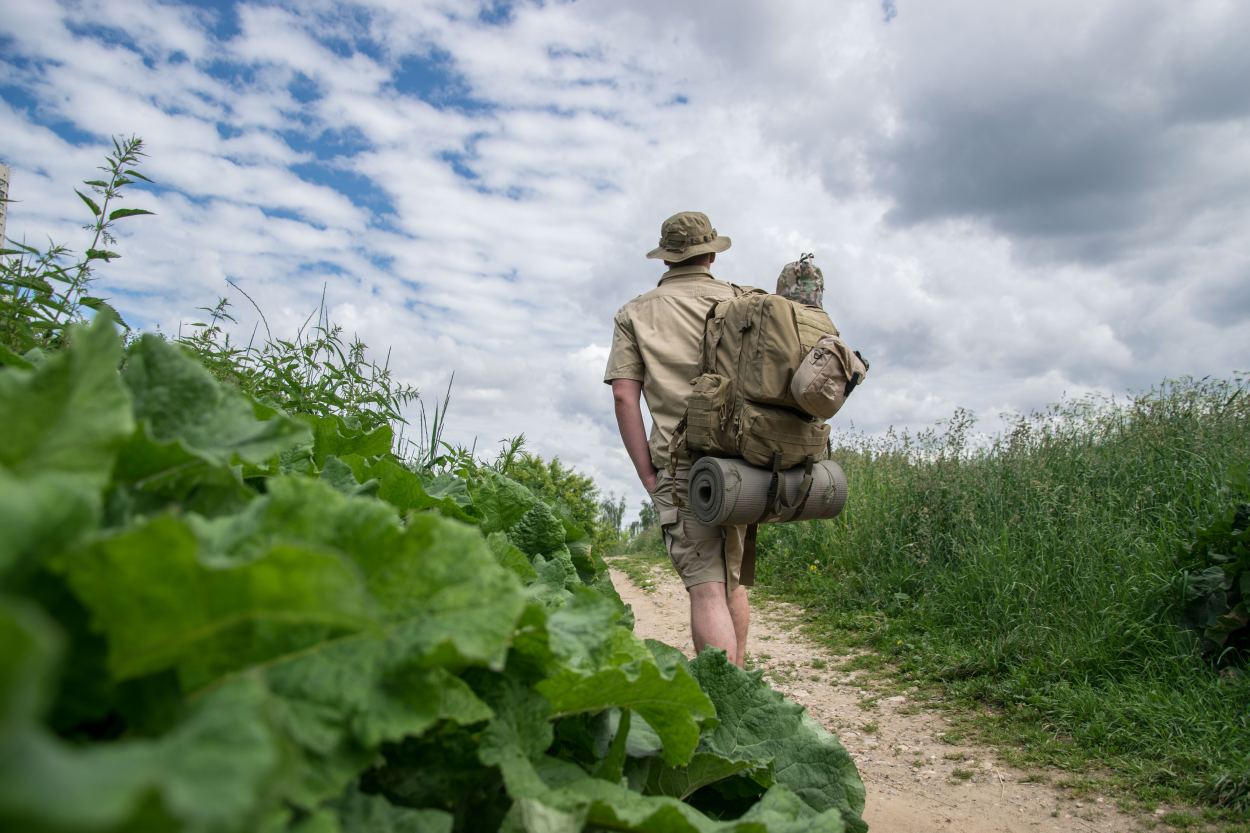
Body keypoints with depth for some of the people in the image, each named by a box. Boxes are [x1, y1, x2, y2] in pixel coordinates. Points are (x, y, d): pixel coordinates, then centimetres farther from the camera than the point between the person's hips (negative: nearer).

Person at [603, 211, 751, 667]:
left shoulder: (635, 313, 10)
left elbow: (624, 394, -1)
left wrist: (648, 475, 0)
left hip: (682, 460, -2)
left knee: (707, 587, -6)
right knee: (733, 577, 18)